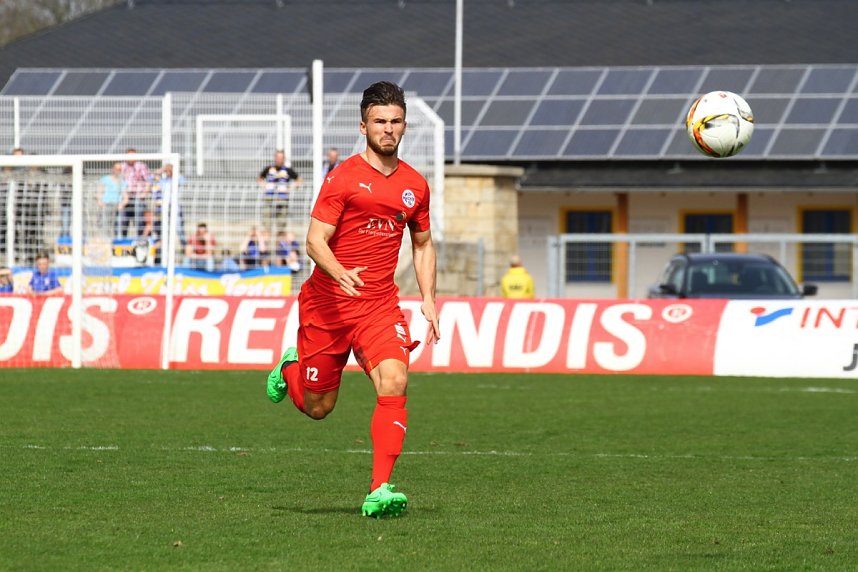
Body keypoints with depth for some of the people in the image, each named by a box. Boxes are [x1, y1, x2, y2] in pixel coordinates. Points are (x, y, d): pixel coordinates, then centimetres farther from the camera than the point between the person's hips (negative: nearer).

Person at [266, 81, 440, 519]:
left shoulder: (415, 185, 8)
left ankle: (380, 491, -23)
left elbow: (423, 244, 22)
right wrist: (340, 273, -32)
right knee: (317, 407, 8)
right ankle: (289, 370, 45)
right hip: (327, 302, -3)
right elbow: (315, 241, -13)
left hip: (380, 305, 3)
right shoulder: (344, 178, -8)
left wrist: (428, 298, 9)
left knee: (394, 382, -22)